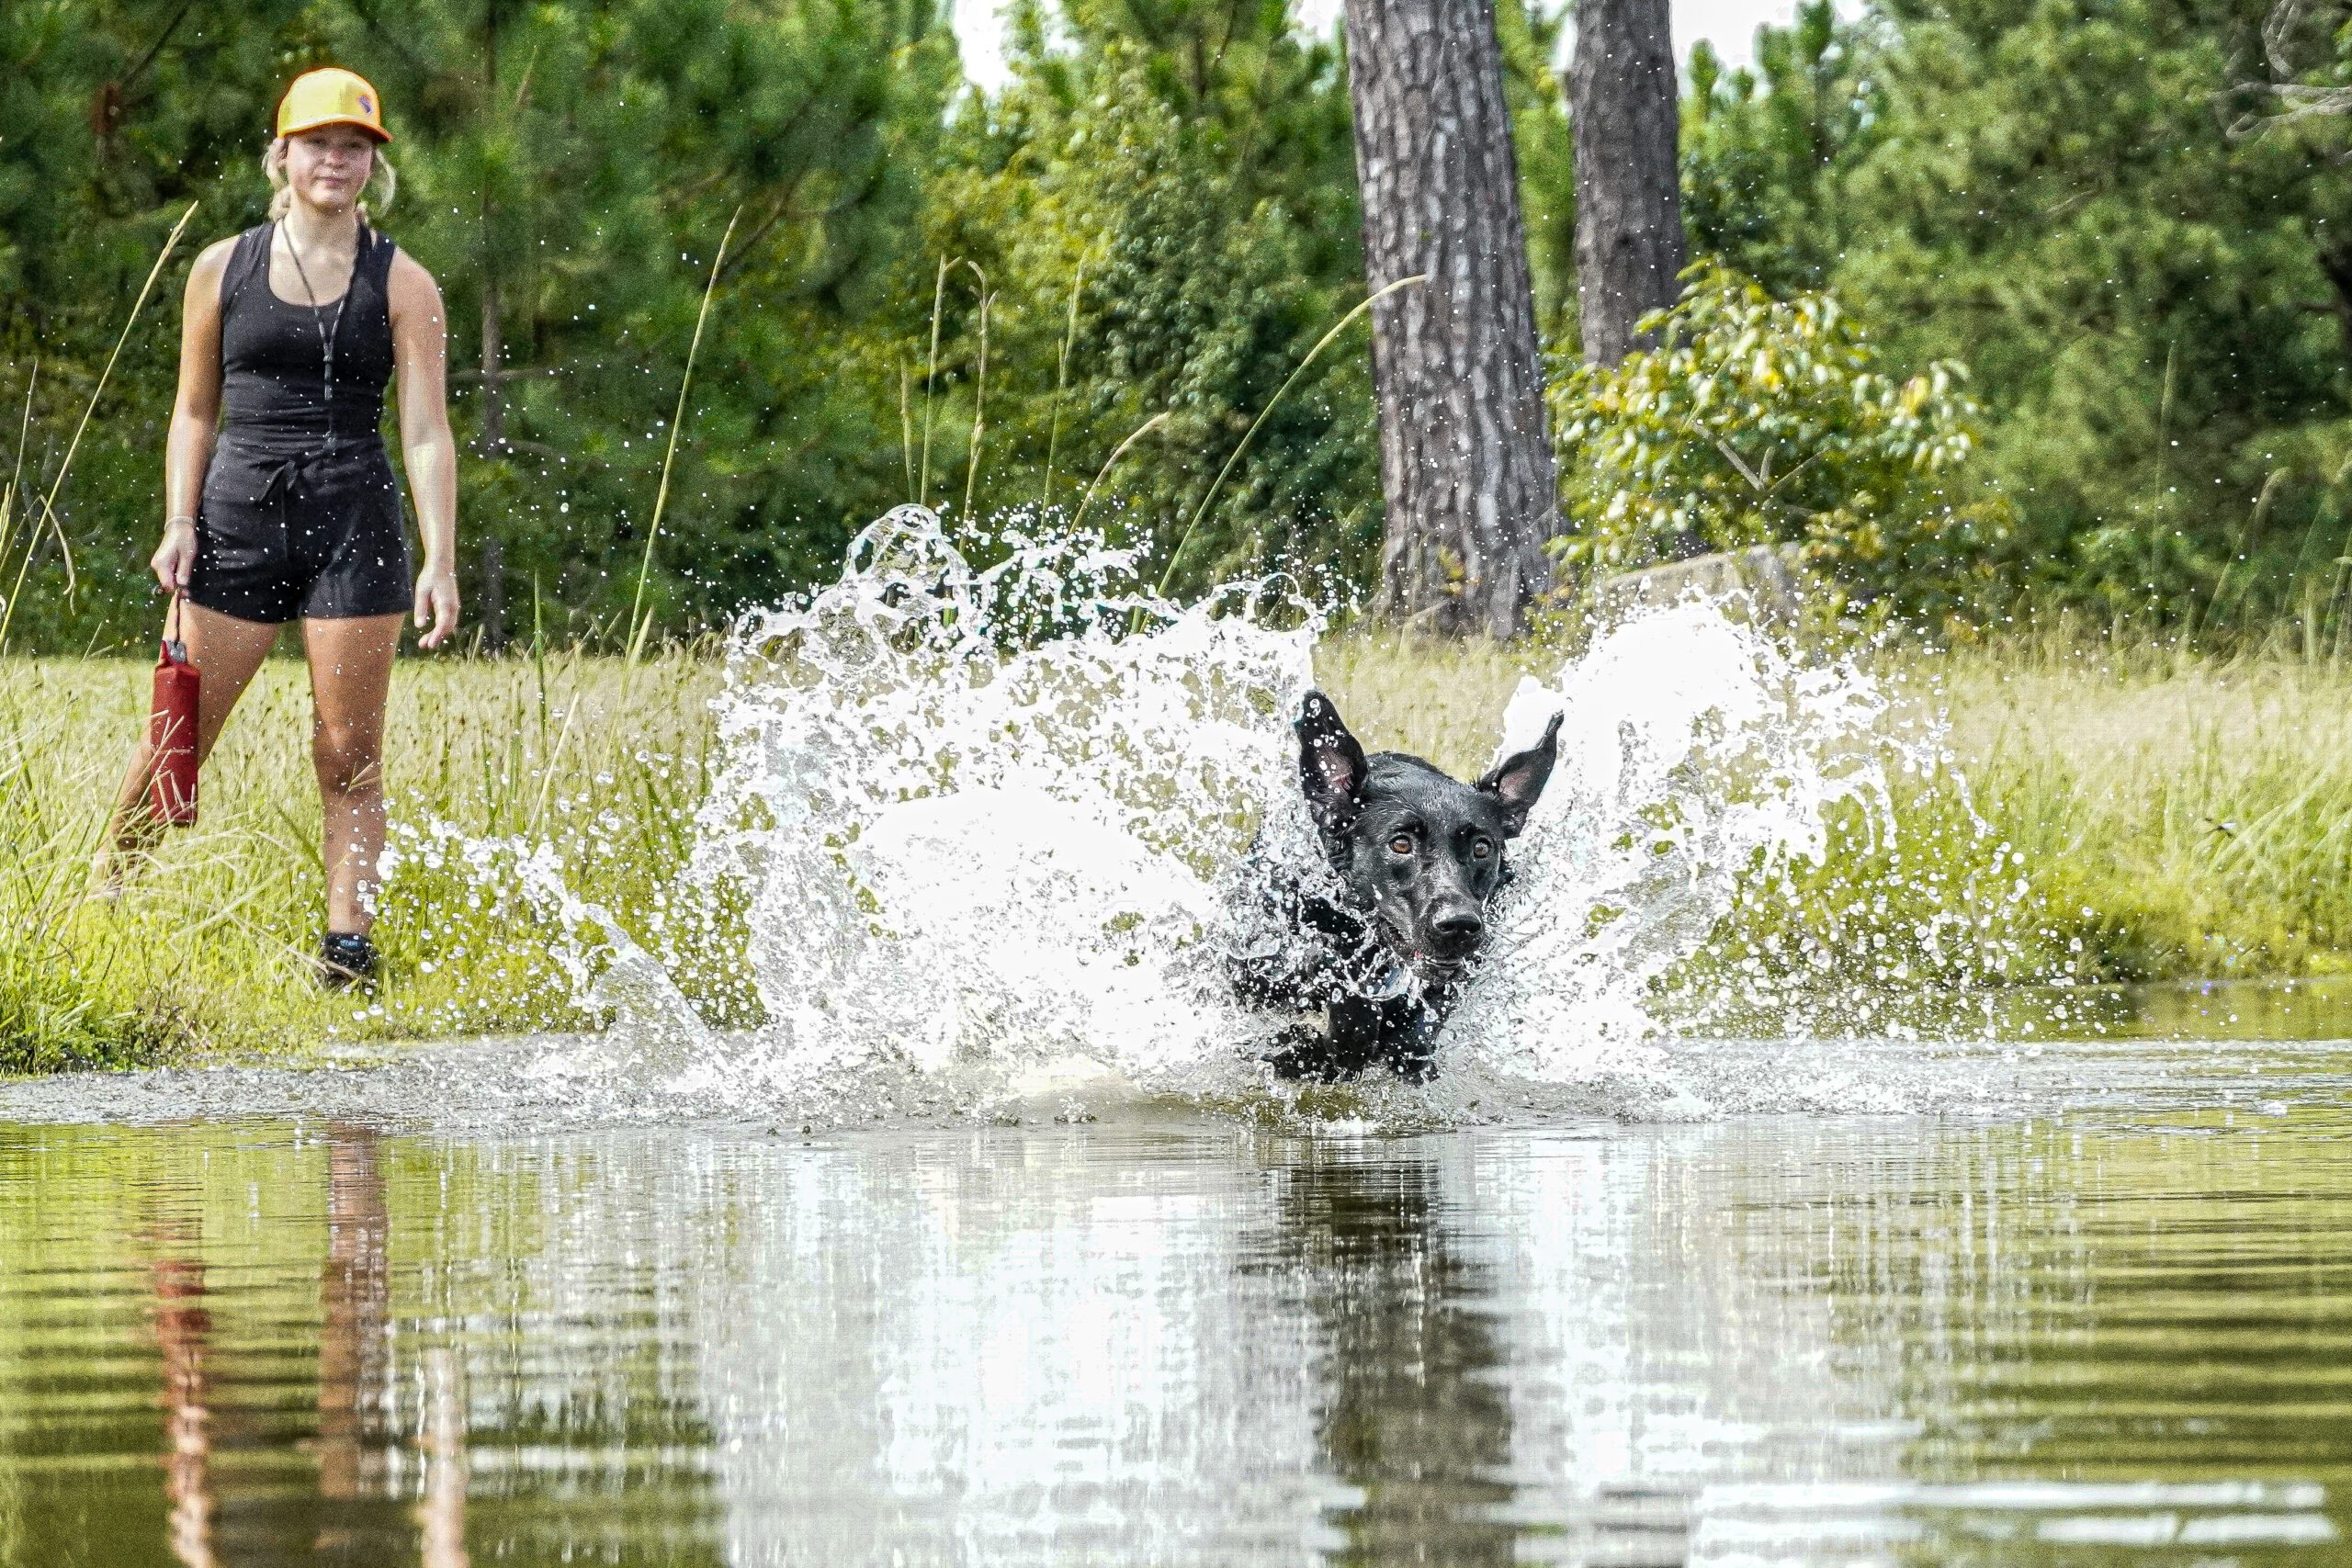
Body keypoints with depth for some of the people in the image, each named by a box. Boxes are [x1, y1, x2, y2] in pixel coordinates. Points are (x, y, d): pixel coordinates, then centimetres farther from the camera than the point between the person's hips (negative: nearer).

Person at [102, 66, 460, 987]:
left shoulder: (401, 284, 3)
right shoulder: (223, 270, 8)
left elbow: (426, 434, -2)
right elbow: (194, 413, 13)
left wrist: (440, 560, -11)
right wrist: (180, 522, 0)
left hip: (356, 529, -1)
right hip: (238, 520, 1)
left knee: (349, 755, -2)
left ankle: (347, 943, 1)